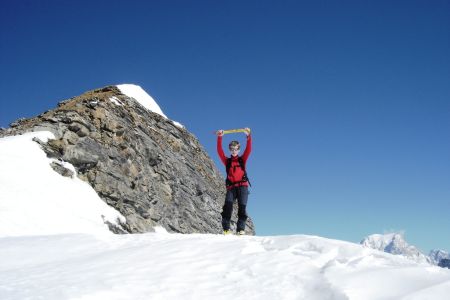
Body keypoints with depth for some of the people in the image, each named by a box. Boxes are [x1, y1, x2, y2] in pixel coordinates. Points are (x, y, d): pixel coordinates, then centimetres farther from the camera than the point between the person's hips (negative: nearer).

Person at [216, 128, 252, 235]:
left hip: (242, 186, 0)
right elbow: (219, 151, 5)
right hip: (231, 187, 0)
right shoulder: (227, 161, 18)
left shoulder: (242, 160, 17)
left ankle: (241, 229, -14)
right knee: (228, 205, -21)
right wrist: (219, 138, -7)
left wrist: (248, 136, -10)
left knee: (242, 207, -14)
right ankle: (226, 229, -22)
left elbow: (248, 149, 4)